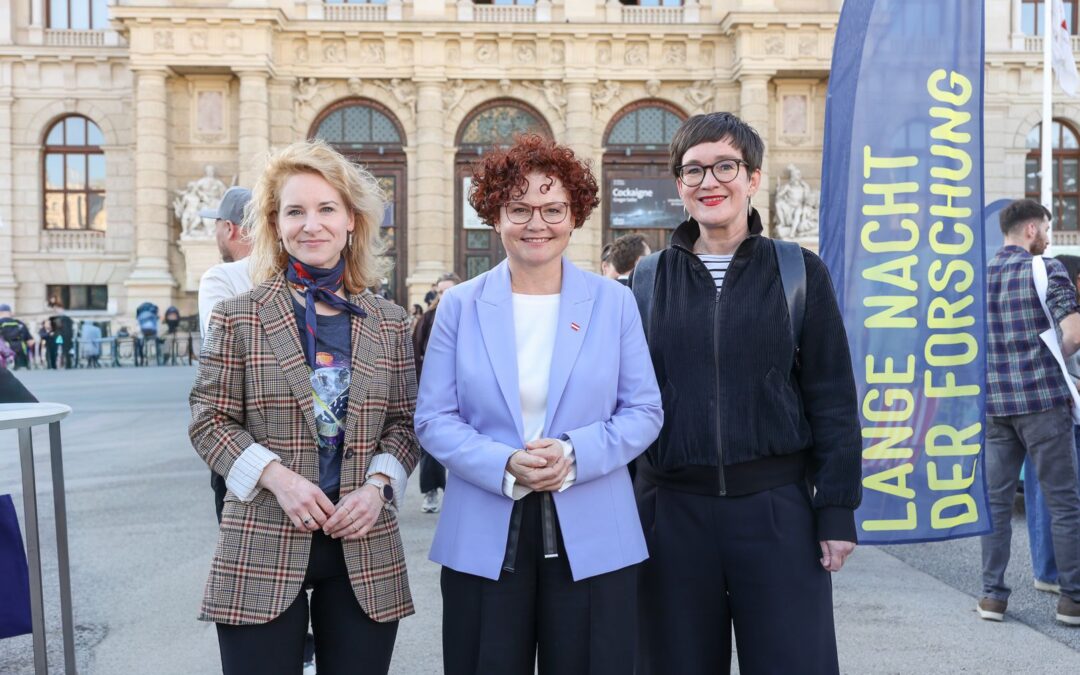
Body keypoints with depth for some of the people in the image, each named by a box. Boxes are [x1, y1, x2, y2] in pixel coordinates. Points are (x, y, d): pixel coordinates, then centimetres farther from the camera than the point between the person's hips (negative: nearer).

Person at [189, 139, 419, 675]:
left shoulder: (389, 324, 6)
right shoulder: (238, 317, 0)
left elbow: (403, 422, 9)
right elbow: (209, 422, 0)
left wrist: (378, 484, -8)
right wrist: (276, 476, -14)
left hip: (364, 547, 2)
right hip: (263, 548, -2)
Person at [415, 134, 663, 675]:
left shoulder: (613, 302, 3)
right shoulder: (459, 306, 3)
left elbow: (644, 411, 1)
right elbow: (433, 418, 0)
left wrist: (575, 455, -16)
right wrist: (503, 466, -17)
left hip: (593, 537, 0)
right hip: (483, 539, 0)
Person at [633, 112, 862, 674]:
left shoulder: (800, 273, 2)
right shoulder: (648, 280, 5)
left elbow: (833, 401, 1)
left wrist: (838, 512, -4)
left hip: (777, 506, -1)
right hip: (672, 509, 1)